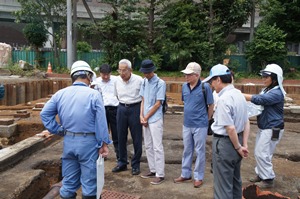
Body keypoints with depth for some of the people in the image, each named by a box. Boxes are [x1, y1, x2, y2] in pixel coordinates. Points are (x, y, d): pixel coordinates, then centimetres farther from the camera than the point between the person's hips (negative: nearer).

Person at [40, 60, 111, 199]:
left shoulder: (60, 94, 3)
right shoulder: (93, 94, -11)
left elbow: (44, 114, 3)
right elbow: (101, 122, -12)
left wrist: (58, 130, 3)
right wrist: (104, 143, -6)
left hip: (68, 141, 5)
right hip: (88, 141, -4)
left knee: (69, 181, 17)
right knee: (89, 181, 9)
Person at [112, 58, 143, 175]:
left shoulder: (139, 80, -13)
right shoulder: (117, 80, 1)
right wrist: (123, 103, 11)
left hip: (135, 108, -4)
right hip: (121, 109, 4)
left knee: (137, 138, 3)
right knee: (121, 137, 10)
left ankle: (135, 165, 17)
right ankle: (122, 163, 25)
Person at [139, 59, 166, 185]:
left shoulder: (160, 83, -10)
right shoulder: (144, 82, 9)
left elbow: (158, 104, -11)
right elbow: (143, 100, 11)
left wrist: (146, 118, -8)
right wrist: (141, 116, -1)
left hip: (155, 119, -7)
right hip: (145, 119, 7)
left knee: (157, 147, -3)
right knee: (148, 146, 13)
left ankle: (160, 174, 4)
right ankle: (153, 170, 25)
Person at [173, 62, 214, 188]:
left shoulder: (205, 87, -15)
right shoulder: (184, 86, -1)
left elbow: (211, 105, -5)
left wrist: (206, 120, 4)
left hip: (200, 125, -5)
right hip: (186, 125, 5)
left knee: (199, 151, 8)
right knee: (187, 150, 16)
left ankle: (198, 177, 22)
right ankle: (185, 174, 32)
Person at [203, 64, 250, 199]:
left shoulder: (223, 99, -22)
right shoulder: (239, 94, 6)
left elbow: (230, 128, -23)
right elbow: (246, 123, 9)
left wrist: (238, 147, -10)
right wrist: (244, 145, 7)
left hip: (224, 142, -9)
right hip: (236, 141, 9)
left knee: (223, 185, 3)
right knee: (235, 180, 24)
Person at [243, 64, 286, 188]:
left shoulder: (277, 93, -21)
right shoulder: (266, 90, 8)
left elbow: (258, 99, -32)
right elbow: (259, 101, 9)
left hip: (272, 129, -9)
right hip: (263, 128, 9)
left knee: (262, 154, -3)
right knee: (258, 153, 15)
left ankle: (269, 180, 11)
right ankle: (260, 175, 30)